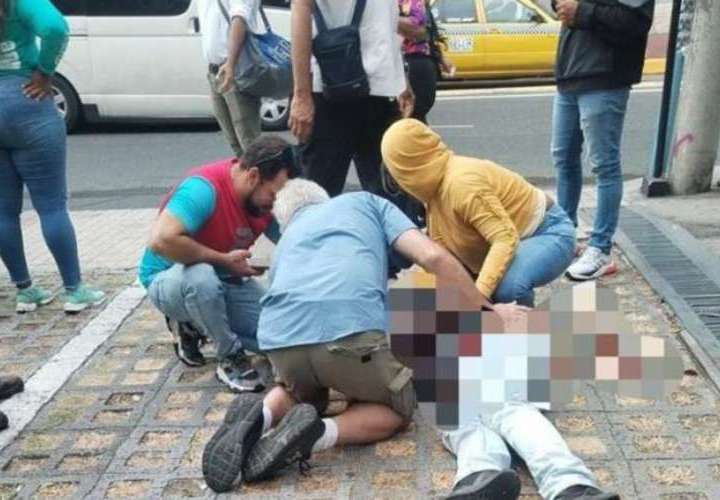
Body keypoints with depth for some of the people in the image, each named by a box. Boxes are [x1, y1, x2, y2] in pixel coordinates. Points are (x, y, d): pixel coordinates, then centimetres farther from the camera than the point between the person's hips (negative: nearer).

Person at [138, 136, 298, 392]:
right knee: (202, 277, -42)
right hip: (168, 278, -6)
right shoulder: (204, 188, -30)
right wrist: (224, 260, -31)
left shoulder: (265, 199, -8)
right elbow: (162, 240, -41)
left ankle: (193, 325, 12)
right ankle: (230, 357, -15)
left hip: (225, 280, 6)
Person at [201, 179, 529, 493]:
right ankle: (319, 432, -4)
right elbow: (432, 257, 13)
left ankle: (262, 414, 4)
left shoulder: (285, 241, 38)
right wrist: (486, 312, 23)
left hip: (279, 336, 4)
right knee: (397, 408, 26)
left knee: (304, 396, 38)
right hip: (351, 328, -4)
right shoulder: (365, 202, 28)